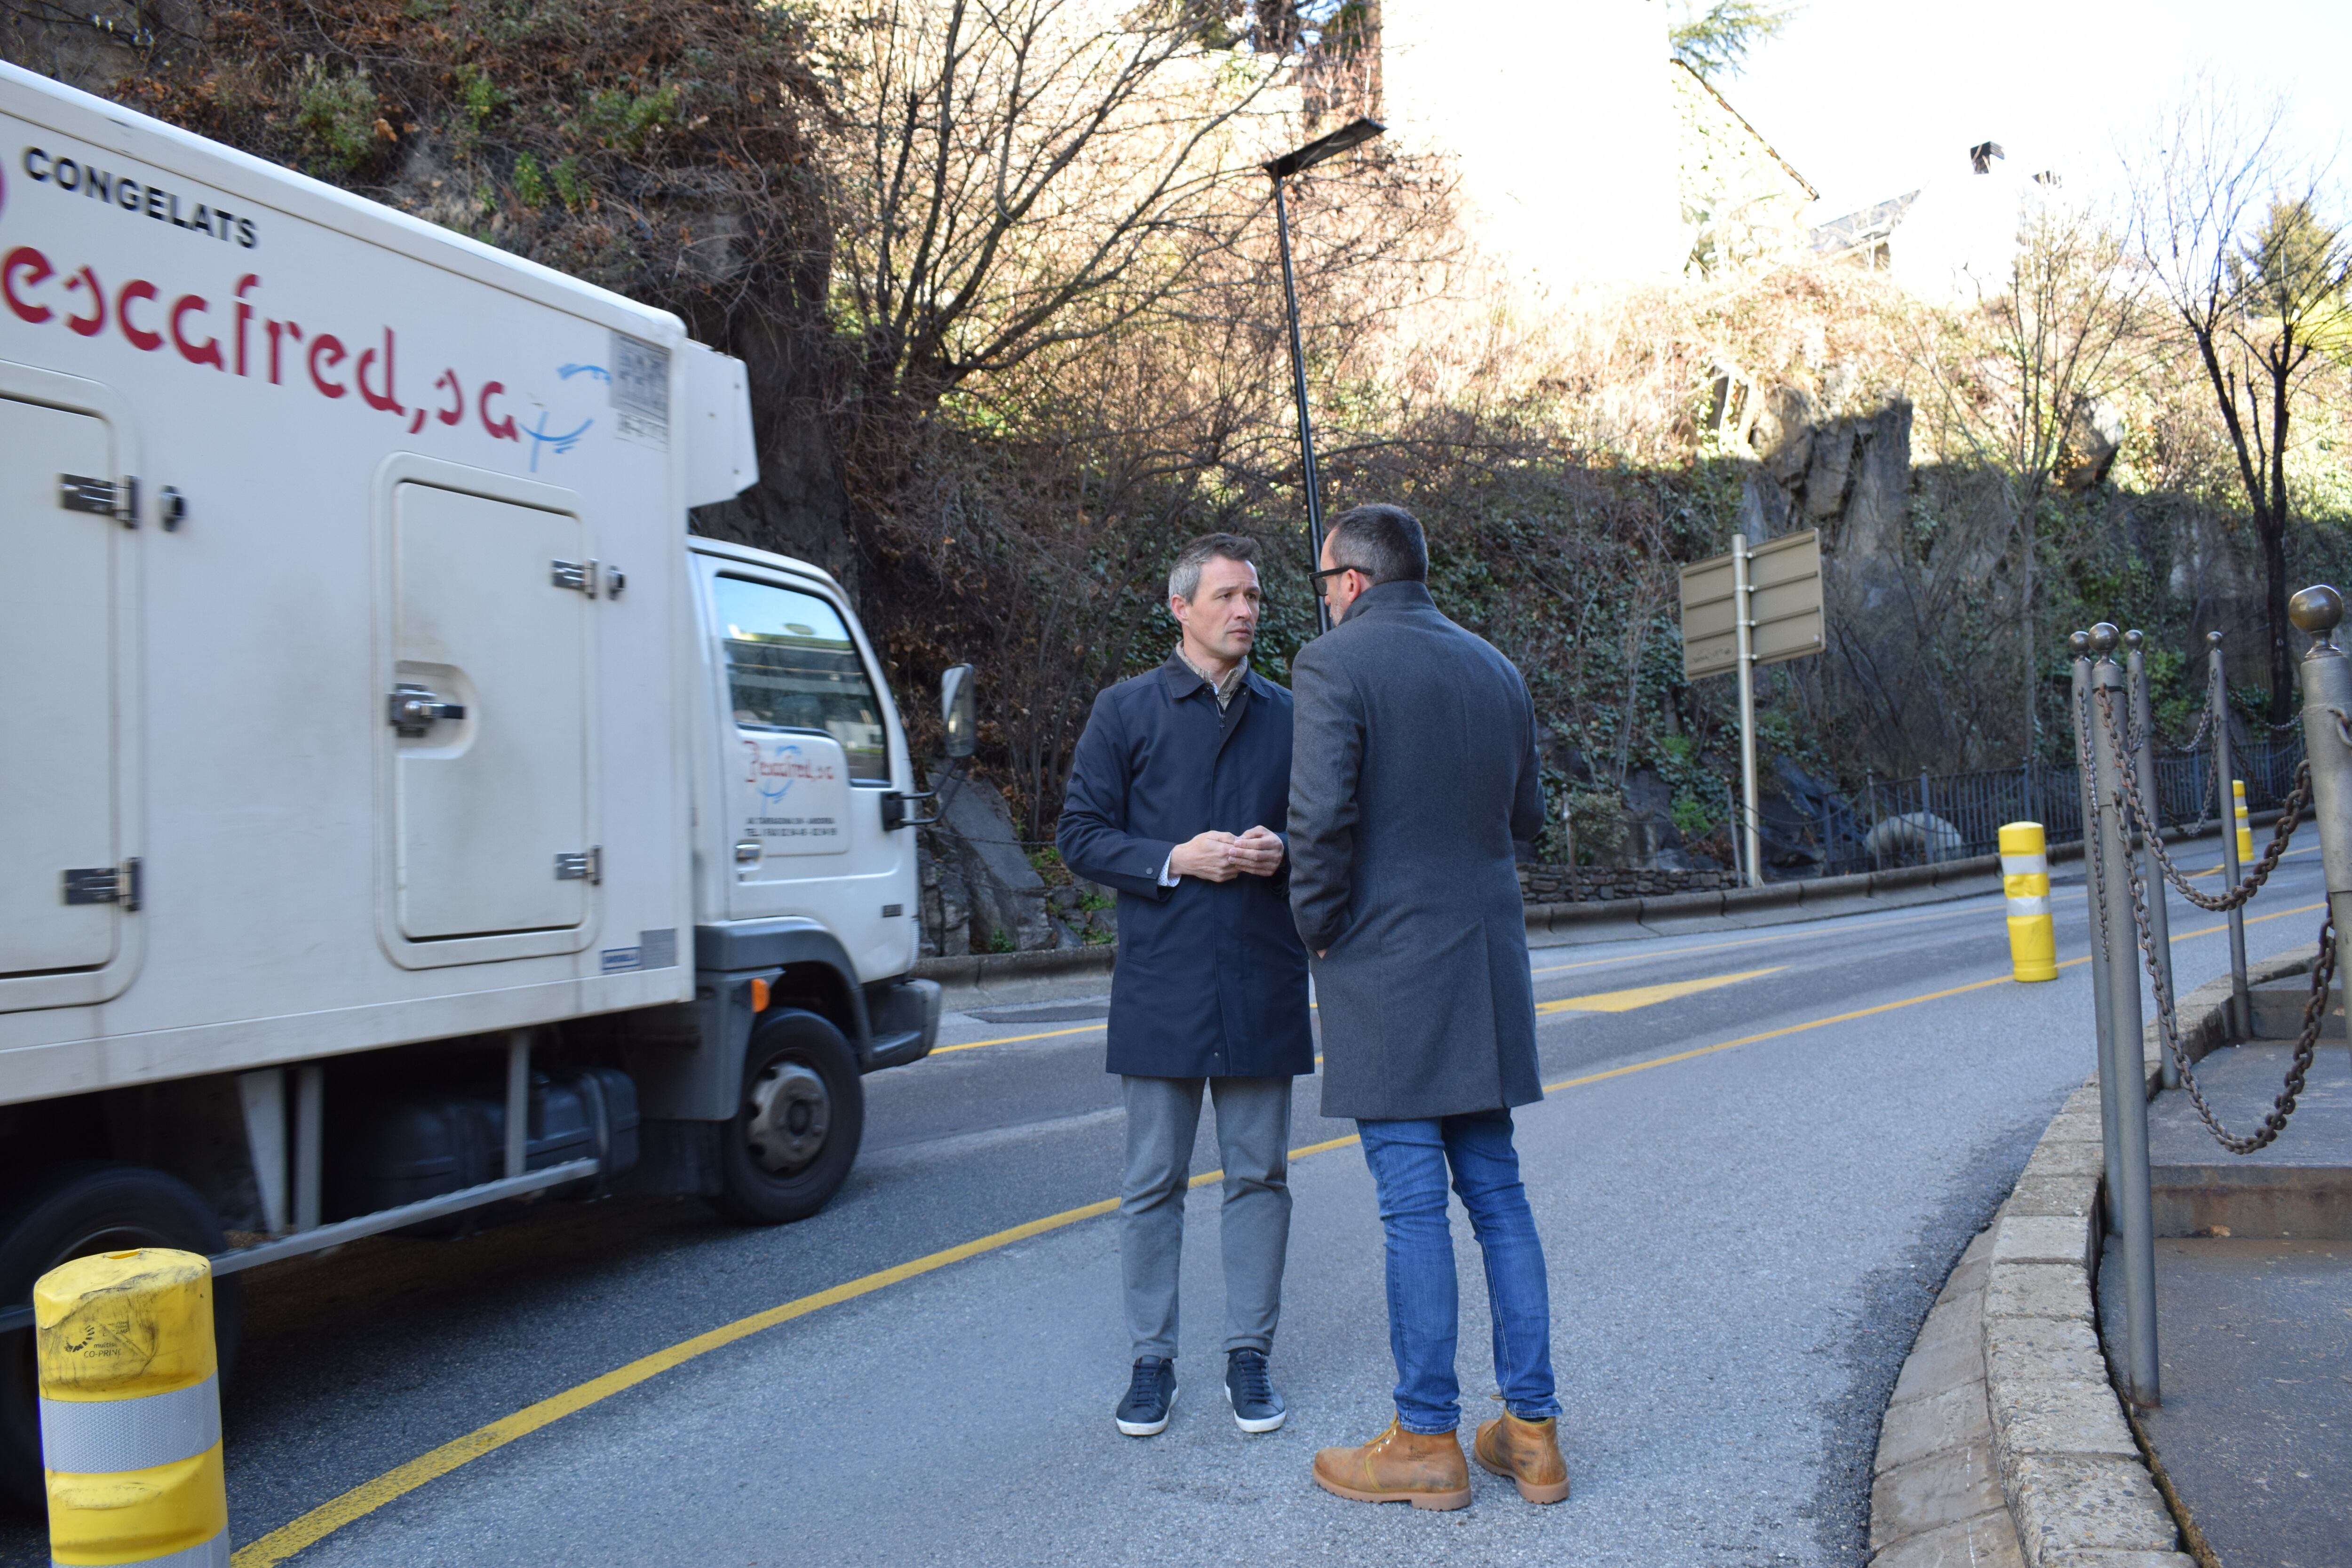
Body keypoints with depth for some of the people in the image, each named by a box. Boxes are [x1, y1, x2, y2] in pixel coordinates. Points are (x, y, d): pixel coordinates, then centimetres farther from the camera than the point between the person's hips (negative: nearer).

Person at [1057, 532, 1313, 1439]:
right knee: (1153, 1181, 5)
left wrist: (1283, 850, -6)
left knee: (1260, 1174, 8)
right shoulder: (1126, 711, 3)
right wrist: (1175, 859, -14)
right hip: (1161, 983, -2)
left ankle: (1250, 1356, 22)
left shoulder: (1288, 717, 11)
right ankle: (1151, 1361, 18)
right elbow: (1080, 835, 0)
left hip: (1264, 984, 2)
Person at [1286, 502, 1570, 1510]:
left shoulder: (1336, 665, -9)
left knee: (1414, 1206, 0)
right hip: (1487, 962, 7)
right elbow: (1525, 815, 16)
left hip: (1389, 967, -6)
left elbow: (1320, 815, -19)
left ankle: (1427, 1444, 10)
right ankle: (1532, 1429, 19)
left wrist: (1318, 927, -5)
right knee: (1497, 1192, 13)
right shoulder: (1496, 670, 12)